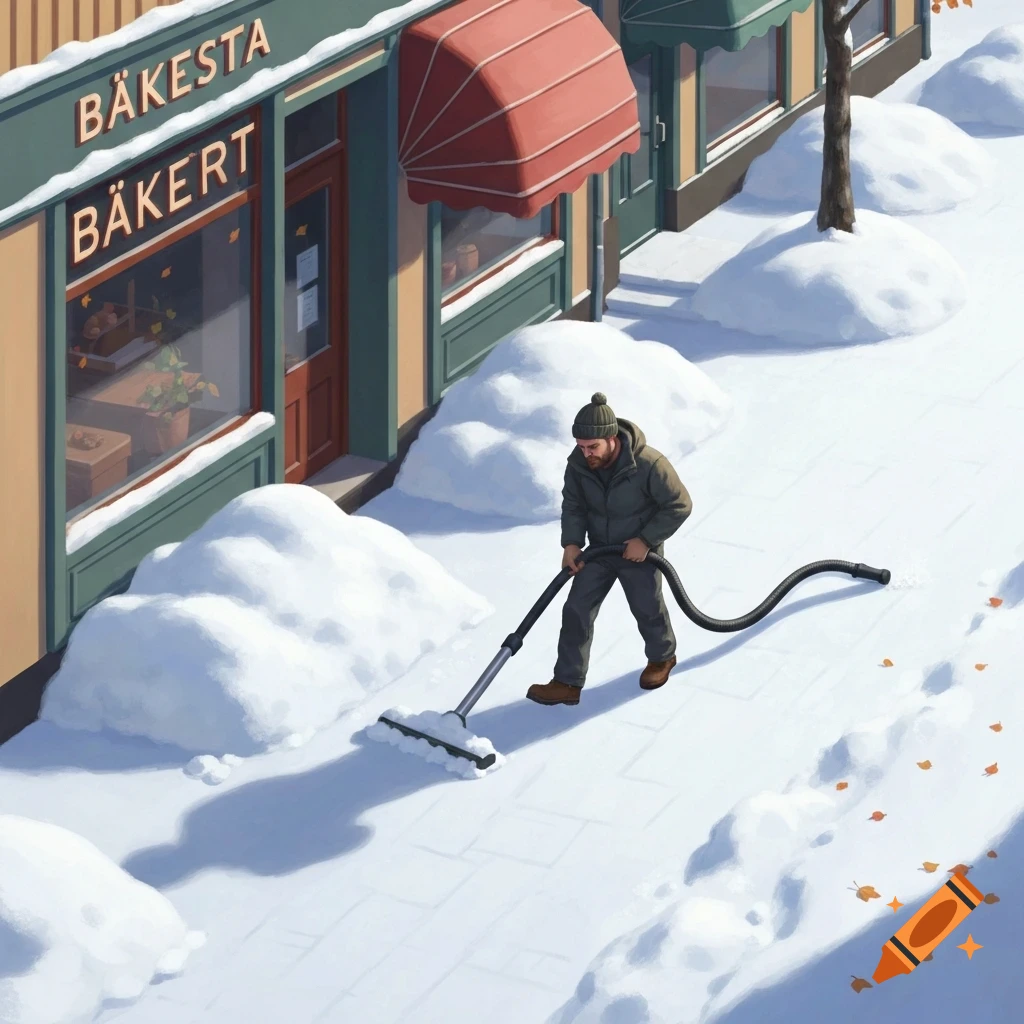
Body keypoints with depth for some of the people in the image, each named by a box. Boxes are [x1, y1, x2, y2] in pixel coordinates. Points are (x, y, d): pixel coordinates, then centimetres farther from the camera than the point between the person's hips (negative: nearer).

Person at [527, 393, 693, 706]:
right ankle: (568, 683, 7)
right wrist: (571, 543, -15)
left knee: (647, 609, 18)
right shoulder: (579, 463, -19)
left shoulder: (649, 465, -33)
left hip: (639, 553, -4)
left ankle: (662, 657, 48)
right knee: (576, 610, -1)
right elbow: (573, 504, -2)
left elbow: (680, 505, -20)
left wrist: (646, 540, -21)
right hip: (599, 551, 4)